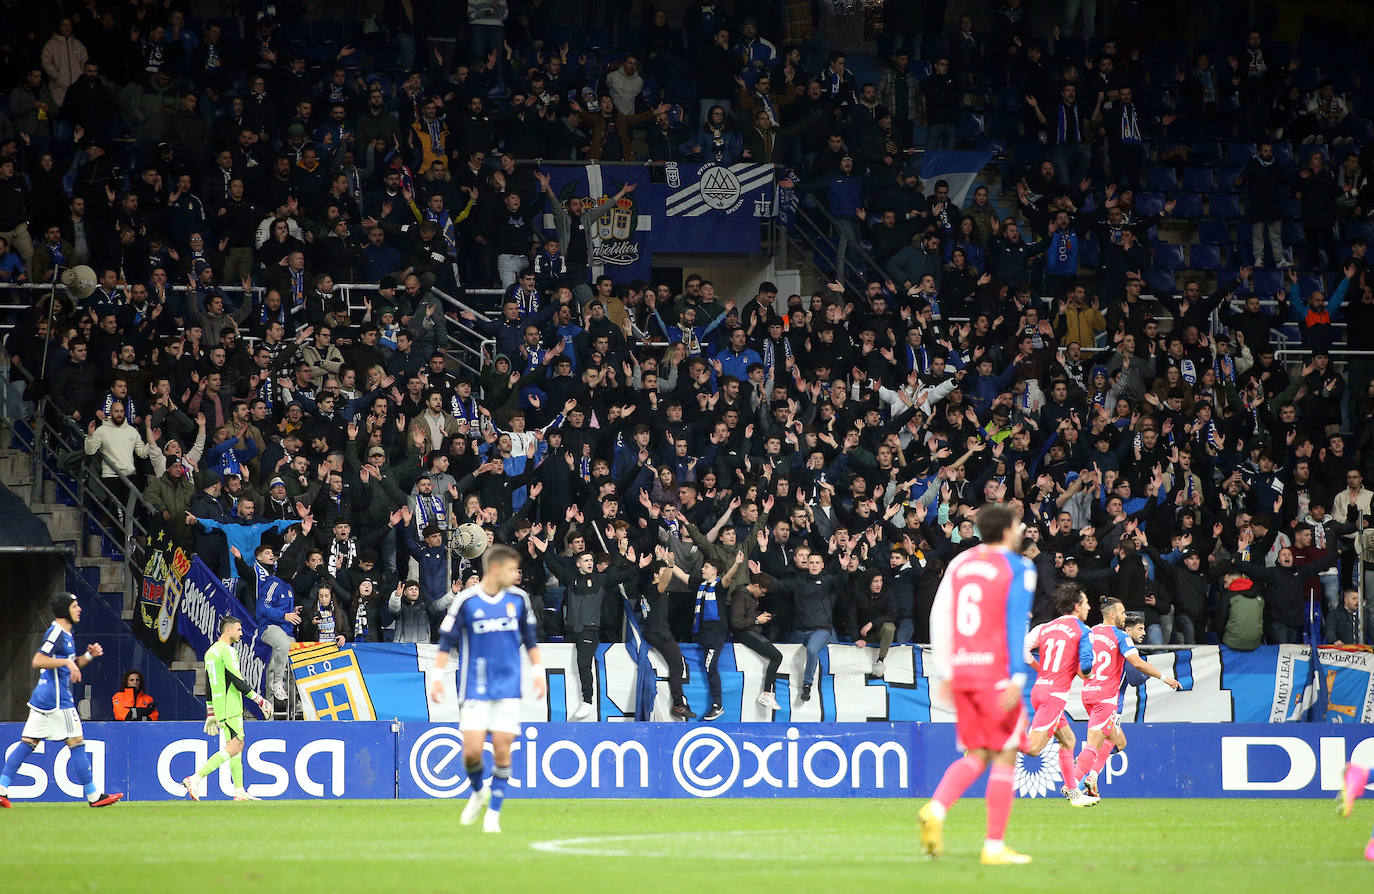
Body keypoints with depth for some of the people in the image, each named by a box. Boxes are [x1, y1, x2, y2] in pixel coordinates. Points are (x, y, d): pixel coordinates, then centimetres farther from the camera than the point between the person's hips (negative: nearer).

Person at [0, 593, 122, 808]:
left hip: (41, 698, 10)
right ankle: (94, 796, -1)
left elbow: (72, 665, 27)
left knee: (28, 742, 6)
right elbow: (38, 661, -22)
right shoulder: (56, 632, -13)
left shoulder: (67, 634, 19)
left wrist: (89, 655, 11)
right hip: (56, 698, -10)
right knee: (76, 742, -4)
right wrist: (67, 662, -25)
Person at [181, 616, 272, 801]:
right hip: (230, 707, -10)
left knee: (235, 745, 10)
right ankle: (195, 778, -20)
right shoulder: (228, 650, -11)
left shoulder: (210, 651, 17)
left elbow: (209, 684, 21)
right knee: (236, 745, -12)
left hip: (218, 707, 10)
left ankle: (239, 791, 7)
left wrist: (210, 713, 24)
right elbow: (237, 680, -17)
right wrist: (259, 700, -12)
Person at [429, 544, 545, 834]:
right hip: (474, 688, -2)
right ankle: (478, 791, 23)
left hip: (508, 688, 2)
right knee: (472, 750, -8)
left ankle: (493, 813, 7)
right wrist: (438, 677, -6)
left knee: (502, 750, -4)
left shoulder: (518, 599, 4)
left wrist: (538, 672, 13)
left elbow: (530, 639, 16)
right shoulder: (466, 601, -6)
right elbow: (446, 641, -1)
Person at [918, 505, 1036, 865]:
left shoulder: (959, 563, 12)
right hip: (996, 673, -6)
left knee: (976, 755, 13)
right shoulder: (1018, 569, -4)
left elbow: (939, 617, 10)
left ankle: (937, 809, -14)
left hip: (961, 673, 6)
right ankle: (994, 846, 0)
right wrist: (1017, 678, -16)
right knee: (1004, 756, 3)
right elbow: (1016, 624, -13)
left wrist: (943, 673, 14)